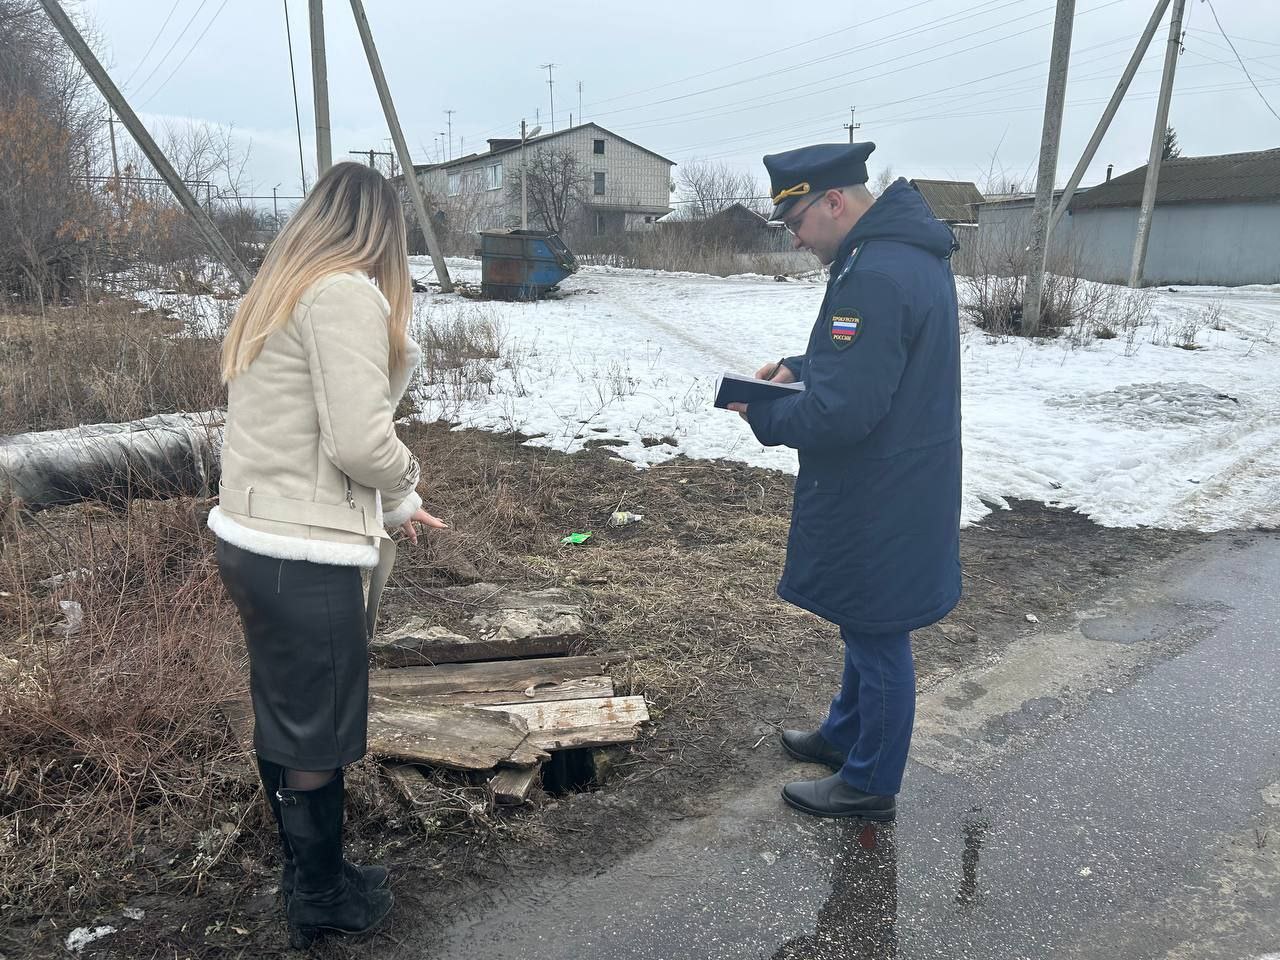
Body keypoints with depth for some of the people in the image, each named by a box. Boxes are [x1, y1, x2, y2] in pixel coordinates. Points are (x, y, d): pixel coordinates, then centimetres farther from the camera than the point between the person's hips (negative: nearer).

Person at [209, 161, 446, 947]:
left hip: (252, 542, 10)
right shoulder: (347, 293, -15)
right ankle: (323, 899, 30)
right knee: (318, 735, 9)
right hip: (306, 556, -9)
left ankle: (306, 876, 41)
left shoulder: (279, 293, 14)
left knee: (283, 720, 22)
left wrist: (390, 507, 23)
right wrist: (405, 477, -1)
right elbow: (360, 442, -23)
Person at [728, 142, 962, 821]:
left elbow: (840, 412, -29)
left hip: (878, 502, -10)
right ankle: (845, 735, 44)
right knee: (867, 625, 24)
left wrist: (763, 416, -12)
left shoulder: (875, 276, -26)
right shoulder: (910, 253, 8)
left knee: (877, 636, 6)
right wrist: (800, 366, 6)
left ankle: (869, 784, 26)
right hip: (901, 485, 10)